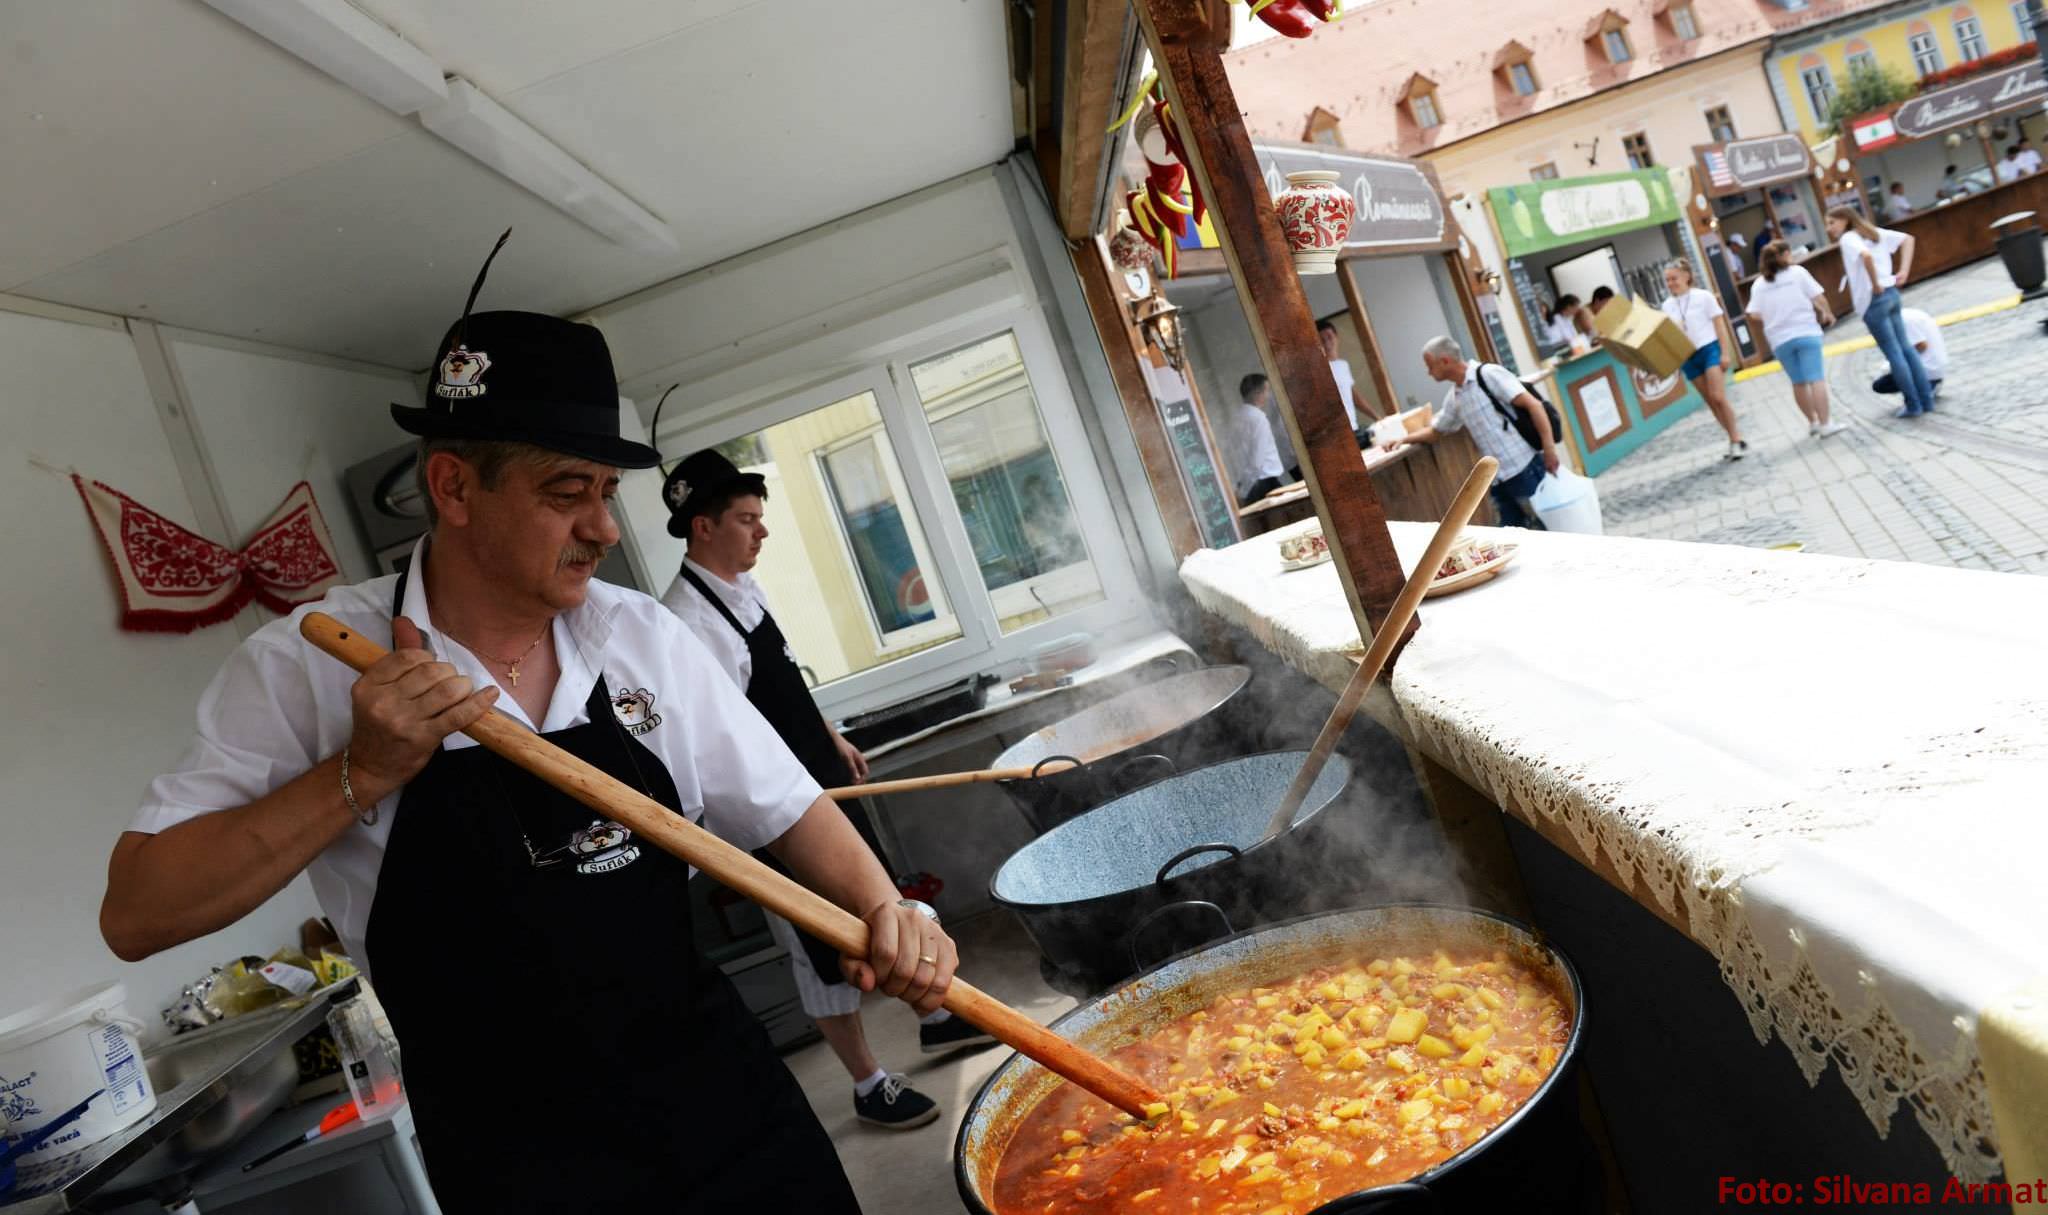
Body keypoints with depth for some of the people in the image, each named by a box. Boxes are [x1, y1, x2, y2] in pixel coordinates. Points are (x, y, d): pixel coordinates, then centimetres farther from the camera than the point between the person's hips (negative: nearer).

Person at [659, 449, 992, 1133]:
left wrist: (834, 741, 20)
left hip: (823, 781, 9)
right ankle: (869, 1086, 22)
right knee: (825, 948, 6)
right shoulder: (686, 619, -22)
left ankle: (936, 1018, 41)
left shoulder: (745, 586, 6)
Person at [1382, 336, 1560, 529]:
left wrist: (1549, 448, -19)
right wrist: (1404, 439, 15)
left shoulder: (1489, 374, -9)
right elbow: (1435, 431, 30)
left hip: (1525, 470, -7)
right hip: (1500, 480, 7)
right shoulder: (1453, 398, 14)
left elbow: (1533, 404, -14)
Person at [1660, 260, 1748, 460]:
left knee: (1718, 398, -14)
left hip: (1709, 349, -4)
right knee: (1711, 402, 7)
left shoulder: (1703, 296, -4)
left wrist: (1724, 352, -9)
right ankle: (1736, 438, 18)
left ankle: (1736, 440, -3)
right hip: (1688, 356, 4)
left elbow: (1718, 325, -4)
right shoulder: (1667, 306, 6)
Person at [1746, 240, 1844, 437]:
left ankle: (1813, 422, 23)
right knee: (1816, 379, -5)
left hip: (1779, 340, 3)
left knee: (1798, 382, 13)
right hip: (1806, 332, -3)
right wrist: (1826, 314, 16)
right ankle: (1825, 423, -9)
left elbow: (1754, 317, -2)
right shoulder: (1797, 272, 1)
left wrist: (1765, 335, 14)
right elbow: (1818, 298, -3)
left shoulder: (1758, 284, 7)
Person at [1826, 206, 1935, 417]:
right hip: (1891, 293, 8)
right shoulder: (1873, 232, 14)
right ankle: (1926, 399, 19)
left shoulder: (1848, 238, -11)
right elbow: (1907, 239, 16)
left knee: (1893, 353, -1)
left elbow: (1867, 256, -30)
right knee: (1904, 347, 15)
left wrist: (1875, 285, -18)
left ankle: (1913, 405, 4)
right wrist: (1904, 270, 8)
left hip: (1873, 300, -8)